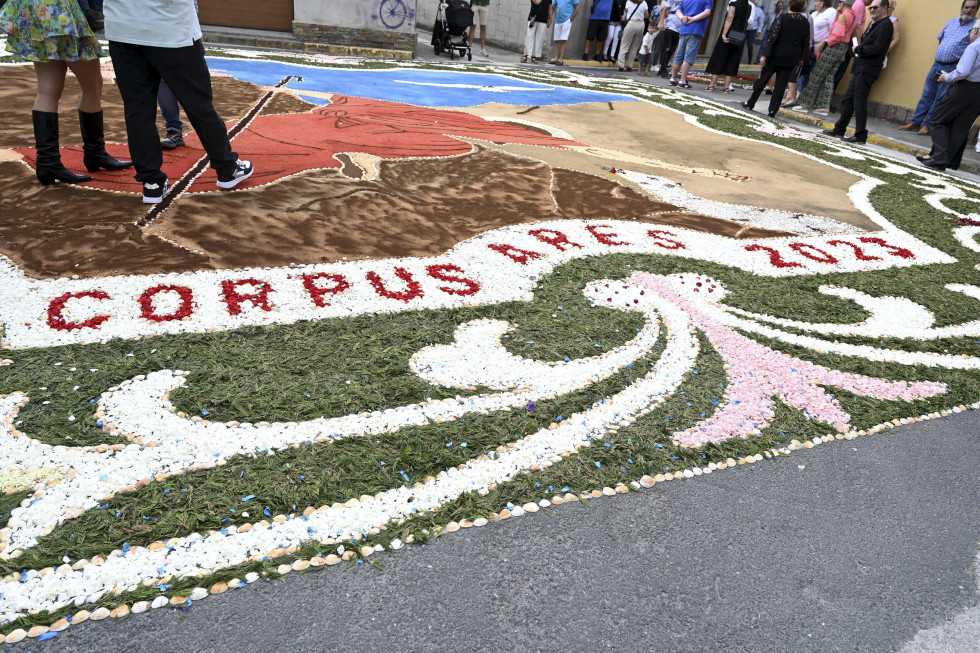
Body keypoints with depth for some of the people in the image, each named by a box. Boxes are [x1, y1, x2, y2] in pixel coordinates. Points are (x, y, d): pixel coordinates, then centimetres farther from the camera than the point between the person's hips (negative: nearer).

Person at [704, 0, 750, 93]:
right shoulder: (749, 8, 7)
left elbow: (729, 20, -18)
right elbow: (746, 22, 16)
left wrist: (724, 35, -21)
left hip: (729, 36, -5)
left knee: (719, 60, 1)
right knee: (732, 62, 7)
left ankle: (712, 85, -1)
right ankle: (727, 87, 3)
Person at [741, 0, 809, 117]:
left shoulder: (783, 18, -8)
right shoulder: (805, 22, 2)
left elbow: (773, 37, -13)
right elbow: (806, 42, 5)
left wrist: (765, 54, -12)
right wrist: (801, 58, 15)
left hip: (776, 56, -2)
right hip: (791, 59, 2)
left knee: (762, 80, 12)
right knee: (780, 85, 4)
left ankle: (750, 103, 19)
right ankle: (773, 110, -1)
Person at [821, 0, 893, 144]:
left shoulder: (885, 25, -11)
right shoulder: (876, 24, 20)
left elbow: (877, 48, -20)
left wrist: (858, 49, -10)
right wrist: (858, 48, 3)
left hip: (867, 71, -10)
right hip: (861, 69, 10)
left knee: (859, 102, -8)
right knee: (848, 99, 13)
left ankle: (860, 136, -3)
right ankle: (839, 130, 21)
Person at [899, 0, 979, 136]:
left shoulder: (976, 25, -5)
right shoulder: (952, 22, 13)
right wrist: (941, 53, 13)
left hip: (952, 68, -5)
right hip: (937, 65, 5)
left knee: (939, 99, -3)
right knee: (927, 95, 8)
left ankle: (927, 125, 2)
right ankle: (915, 122, 12)